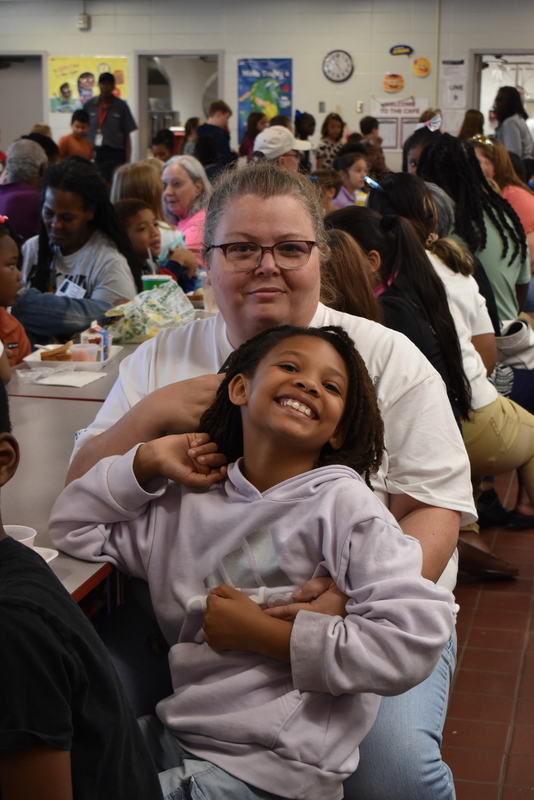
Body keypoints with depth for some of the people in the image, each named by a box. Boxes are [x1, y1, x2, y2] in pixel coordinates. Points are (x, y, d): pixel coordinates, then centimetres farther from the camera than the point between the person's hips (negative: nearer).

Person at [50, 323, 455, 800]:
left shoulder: (344, 506, -10)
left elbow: (416, 641, -19)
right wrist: (148, 462, 5)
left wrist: (261, 634, -16)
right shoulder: (188, 503, 9)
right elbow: (73, 527, 20)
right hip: (175, 739, 6)